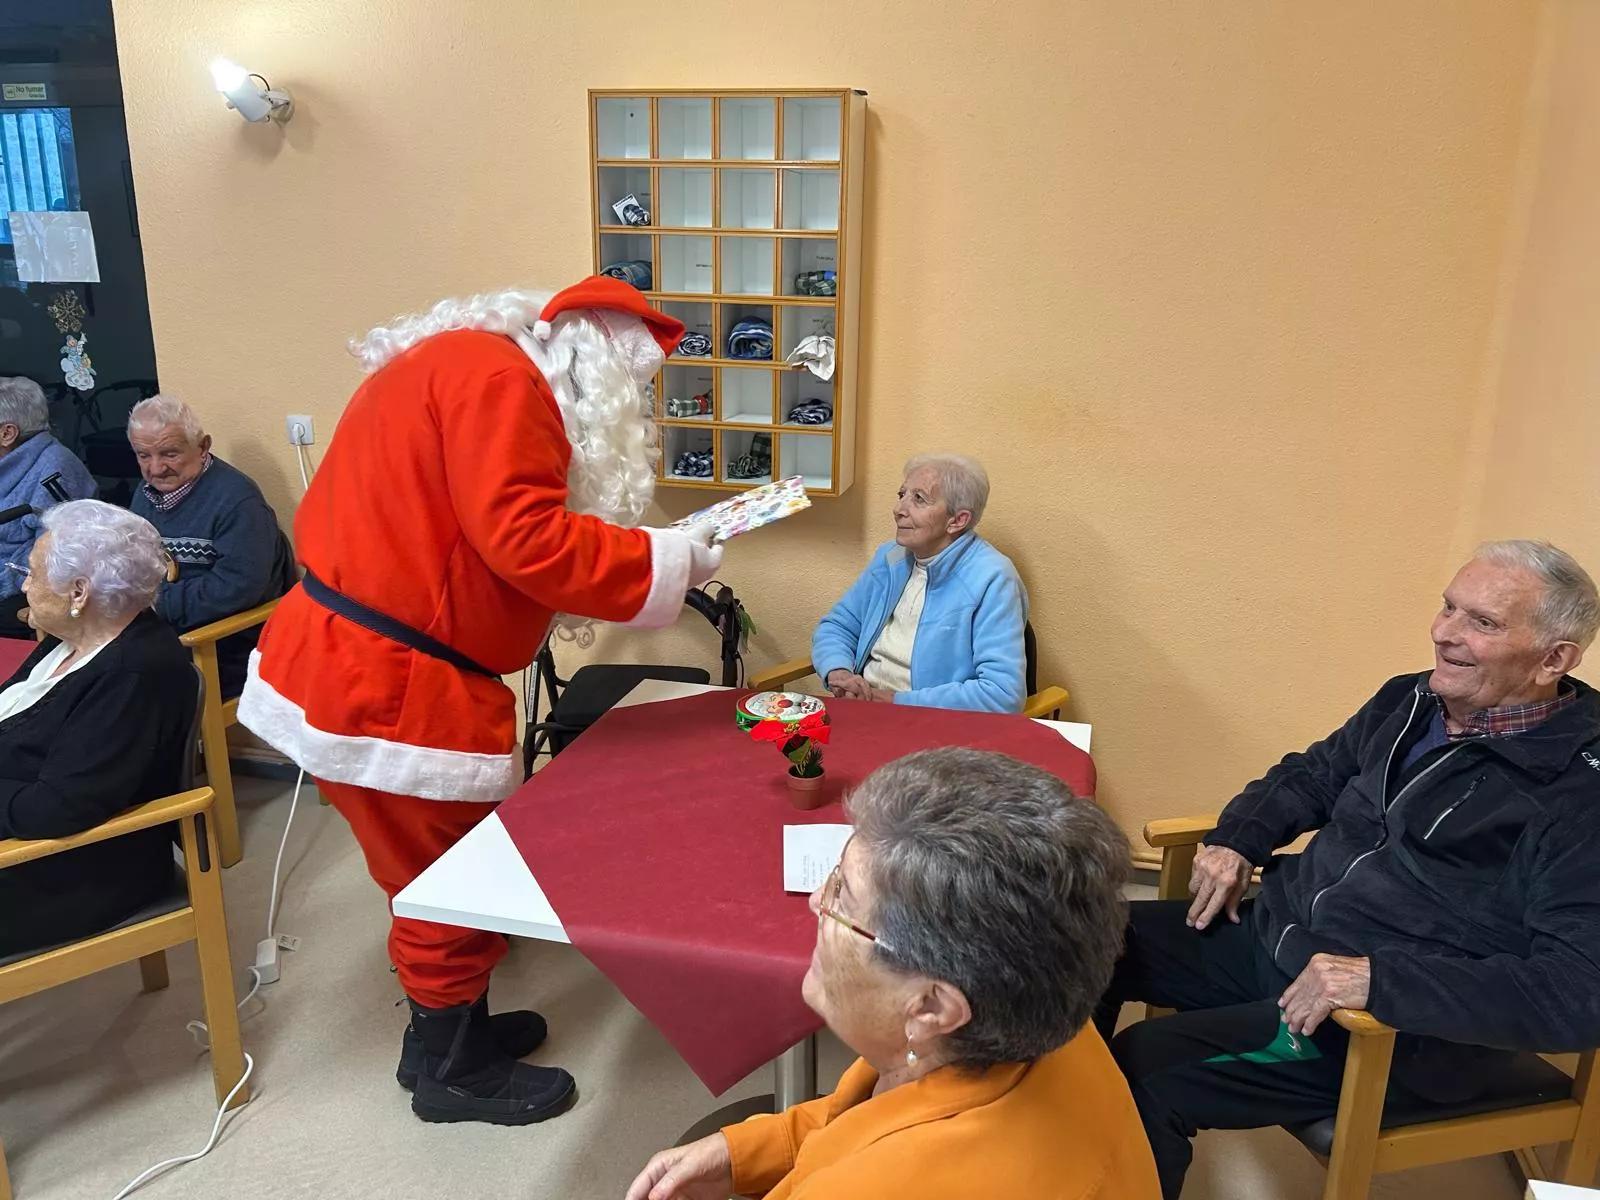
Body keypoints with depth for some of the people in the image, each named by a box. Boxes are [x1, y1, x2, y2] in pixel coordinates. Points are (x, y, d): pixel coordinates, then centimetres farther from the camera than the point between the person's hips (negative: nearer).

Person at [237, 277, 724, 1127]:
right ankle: (452, 1072, 28)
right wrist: (670, 559, -15)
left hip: (354, 665, 10)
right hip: (387, 686, -10)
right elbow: (525, 538, -25)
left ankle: (447, 1028, 41)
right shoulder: (497, 376, -16)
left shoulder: (461, 366, 16)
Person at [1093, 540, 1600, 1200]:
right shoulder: (1409, 702, 5)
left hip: (1403, 1024, -7)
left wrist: (1380, 978, -31)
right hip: (1272, 931, 8)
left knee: (1146, 1066, -24)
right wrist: (1237, 841, 2)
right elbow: (1311, 773, 21)